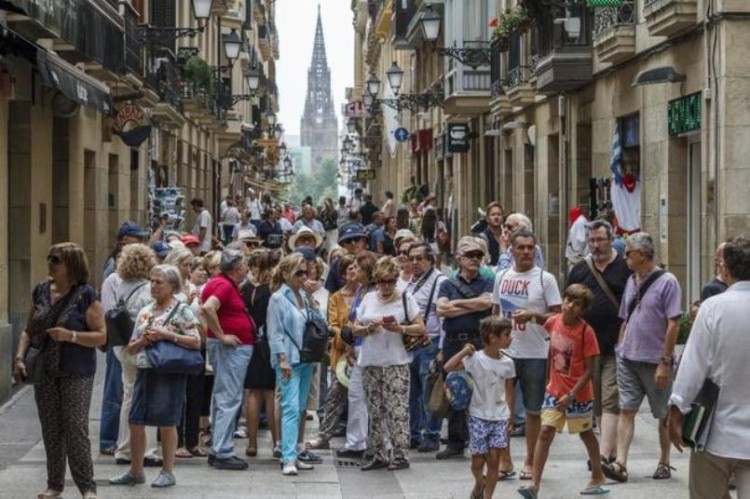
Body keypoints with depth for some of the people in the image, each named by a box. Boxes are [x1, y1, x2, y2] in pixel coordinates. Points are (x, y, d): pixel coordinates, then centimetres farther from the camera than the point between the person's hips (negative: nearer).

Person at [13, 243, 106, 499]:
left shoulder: (85, 295, -9)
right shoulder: (41, 291, 7)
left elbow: (101, 335, -9)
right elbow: (29, 330, 12)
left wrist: (70, 336, -22)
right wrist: (20, 357, -2)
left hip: (76, 374, -5)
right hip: (45, 372, 5)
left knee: (76, 429, -6)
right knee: (51, 430, 10)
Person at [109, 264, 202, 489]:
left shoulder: (182, 310, -3)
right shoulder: (145, 311, 14)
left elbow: (196, 343, -12)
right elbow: (131, 348, 17)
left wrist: (167, 335, -17)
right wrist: (142, 341, -5)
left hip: (169, 372, -6)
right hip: (145, 371, 6)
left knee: (166, 423, 0)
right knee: (136, 421, 6)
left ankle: (168, 472, 11)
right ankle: (135, 471, 18)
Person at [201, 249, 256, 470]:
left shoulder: (228, 285, 14)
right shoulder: (224, 286, -16)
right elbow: (207, 308, -31)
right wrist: (221, 335, -24)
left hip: (235, 347, 11)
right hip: (230, 348, -11)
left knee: (223, 398, 14)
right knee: (229, 399, -9)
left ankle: (218, 450, 20)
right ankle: (223, 453, -9)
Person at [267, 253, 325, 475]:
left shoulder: (304, 296, 12)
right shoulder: (278, 299, -6)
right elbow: (275, 333, -9)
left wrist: (314, 308, 0)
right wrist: (282, 359, -16)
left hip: (306, 360, 7)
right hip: (289, 361, -7)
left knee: (299, 409, 10)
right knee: (291, 407, -14)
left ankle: (291, 455, 17)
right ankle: (288, 459, -18)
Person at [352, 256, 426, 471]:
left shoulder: (405, 300, 2)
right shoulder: (368, 299, 11)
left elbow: (420, 328, -1)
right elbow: (355, 329, 12)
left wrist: (400, 328, -16)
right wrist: (369, 328, -9)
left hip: (396, 363, -4)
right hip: (371, 362, 4)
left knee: (398, 410, -8)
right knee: (375, 411, 8)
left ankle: (401, 455, -5)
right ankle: (378, 455, 15)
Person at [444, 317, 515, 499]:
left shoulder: (507, 362, 2)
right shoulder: (475, 358, -11)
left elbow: (509, 391, 10)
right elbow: (448, 368, -20)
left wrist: (510, 413, 4)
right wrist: (464, 352, -19)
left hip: (500, 417, 3)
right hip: (479, 416, -3)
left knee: (494, 460, -3)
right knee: (477, 461, 4)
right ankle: (479, 484, 35)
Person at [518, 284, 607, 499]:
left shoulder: (586, 332, -19)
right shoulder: (553, 322, -5)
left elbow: (589, 370, -17)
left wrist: (571, 395, -21)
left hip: (578, 394, -4)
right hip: (554, 390, 4)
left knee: (586, 433, 14)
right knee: (545, 433, -5)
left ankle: (598, 477, 34)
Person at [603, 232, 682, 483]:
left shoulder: (667, 282, -10)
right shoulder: (632, 282, 11)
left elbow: (673, 325, -13)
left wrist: (665, 362, -16)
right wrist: (620, 348, 12)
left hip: (655, 360, -6)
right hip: (628, 358, 6)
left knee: (663, 415, 8)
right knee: (626, 410, -3)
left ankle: (664, 463, 20)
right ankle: (620, 464, -8)